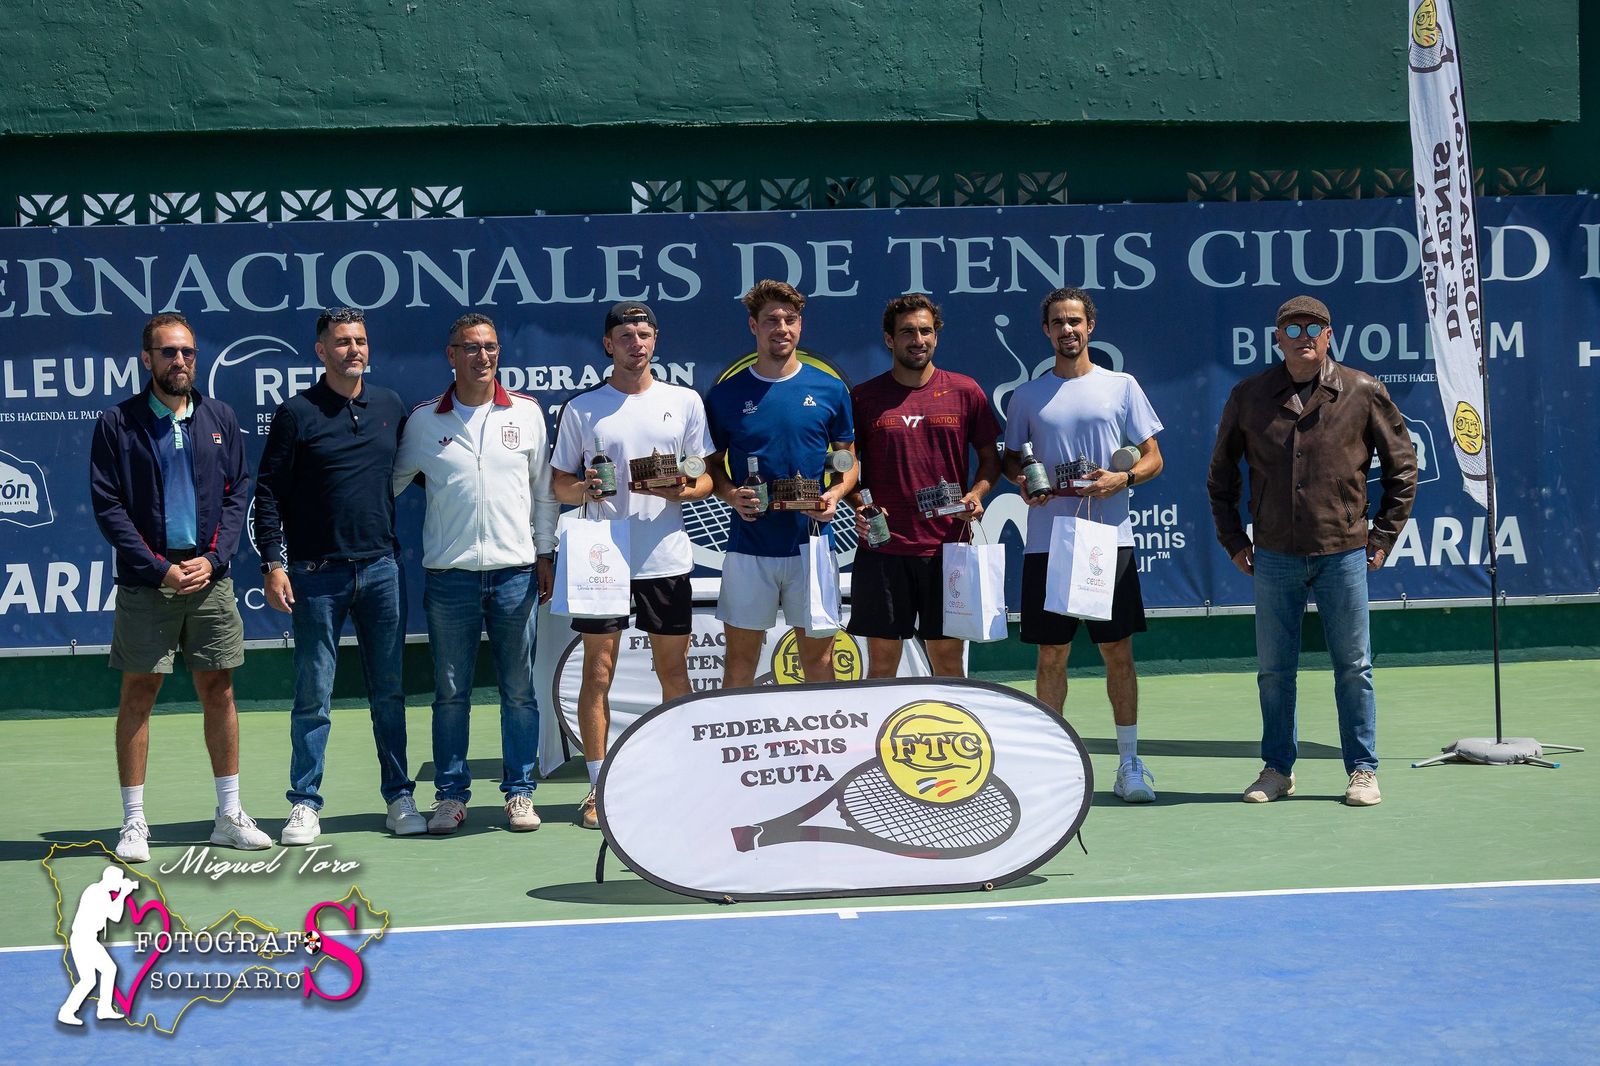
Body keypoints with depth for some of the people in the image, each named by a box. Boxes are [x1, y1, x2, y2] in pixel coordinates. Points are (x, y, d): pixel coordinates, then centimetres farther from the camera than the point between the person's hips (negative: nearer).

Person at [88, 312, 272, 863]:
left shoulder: (219, 418, 8)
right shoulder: (117, 423, -1)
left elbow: (238, 493, 8)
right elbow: (108, 507, -4)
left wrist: (212, 559, -6)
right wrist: (160, 569, -12)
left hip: (209, 576, 3)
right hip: (145, 583, -3)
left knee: (219, 693, 6)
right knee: (137, 695, 0)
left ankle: (229, 815, 15)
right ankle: (134, 823, 7)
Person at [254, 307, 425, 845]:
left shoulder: (390, 406, 9)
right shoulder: (297, 413, -2)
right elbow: (268, 493, -3)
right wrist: (273, 563, -10)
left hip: (381, 568, 3)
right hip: (316, 574, -3)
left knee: (389, 691, 7)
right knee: (313, 695, 1)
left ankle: (399, 799, 14)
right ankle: (305, 804, 8)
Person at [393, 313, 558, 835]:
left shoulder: (527, 413, 6)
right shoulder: (423, 419, 4)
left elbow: (543, 489, 11)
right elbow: (392, 482, 14)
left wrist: (545, 554, 9)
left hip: (516, 573, 0)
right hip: (449, 575, 0)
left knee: (518, 691, 5)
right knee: (450, 693, 4)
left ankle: (519, 793, 13)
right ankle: (451, 796, 11)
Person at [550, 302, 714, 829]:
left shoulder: (685, 401, 8)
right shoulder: (581, 409, 5)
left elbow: (706, 479, 9)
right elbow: (559, 484, 8)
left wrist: (680, 490, -13)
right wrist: (582, 489, -14)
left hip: (666, 558, 1)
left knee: (674, 670, 6)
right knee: (597, 672, -1)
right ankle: (598, 787, 5)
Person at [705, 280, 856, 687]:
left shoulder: (829, 390, 4)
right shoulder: (726, 395, 3)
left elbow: (849, 459, 11)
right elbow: (713, 464, 10)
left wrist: (835, 494, -9)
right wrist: (731, 496, -10)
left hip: (811, 543, 0)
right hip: (749, 546, 0)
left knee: (818, 656, 7)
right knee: (740, 657, 5)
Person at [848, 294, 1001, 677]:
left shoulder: (965, 391, 5)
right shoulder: (864, 398, 4)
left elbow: (990, 458, 12)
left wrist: (975, 495, -6)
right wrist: (859, 506, -8)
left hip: (947, 547, 0)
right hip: (882, 548, 0)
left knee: (948, 662, 5)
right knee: (881, 664, 4)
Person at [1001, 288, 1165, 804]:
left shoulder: (1121, 387, 5)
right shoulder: (1027, 396, 9)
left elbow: (1153, 457, 7)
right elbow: (1010, 458, 17)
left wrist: (1123, 478, -13)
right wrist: (1022, 481, -5)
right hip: (1046, 541, 1)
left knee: (1118, 651, 1)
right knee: (1052, 654, 4)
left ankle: (1129, 764, 8)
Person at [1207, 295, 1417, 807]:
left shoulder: (1363, 394, 0)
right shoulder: (1248, 396, 4)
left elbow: (1402, 466, 9)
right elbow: (1221, 473, 15)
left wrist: (1382, 536, 4)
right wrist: (1233, 540, 9)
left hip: (1343, 553, -1)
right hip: (1273, 556, 1)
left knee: (1353, 667, 4)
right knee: (1273, 669, 7)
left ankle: (1362, 770, 13)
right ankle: (1277, 769, 18)